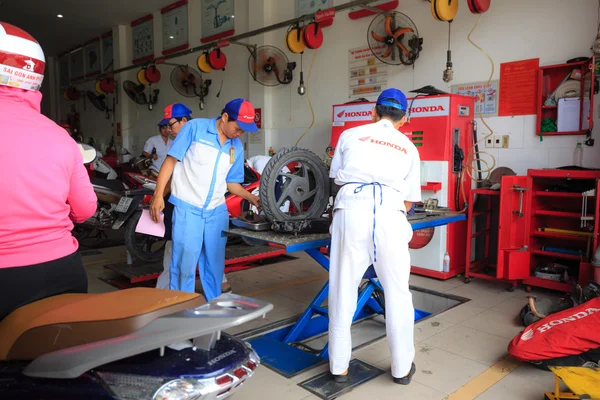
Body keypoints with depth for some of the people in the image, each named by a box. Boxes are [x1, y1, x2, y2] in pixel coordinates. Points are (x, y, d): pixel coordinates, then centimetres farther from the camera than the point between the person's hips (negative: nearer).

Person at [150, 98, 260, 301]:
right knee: (185, 261, -2)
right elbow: (171, 160, -7)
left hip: (216, 211, 5)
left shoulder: (237, 147, 7)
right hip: (187, 207, -5)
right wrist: (158, 195, -12)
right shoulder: (195, 127, -6)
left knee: (215, 263, 13)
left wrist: (251, 197, -2)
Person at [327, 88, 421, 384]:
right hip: (389, 214, 1)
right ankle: (402, 368, 24)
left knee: (342, 291, 10)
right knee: (397, 293, 13)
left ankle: (339, 367, 20)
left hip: (351, 210, 0)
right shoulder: (409, 148, 22)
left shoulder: (351, 135, 20)